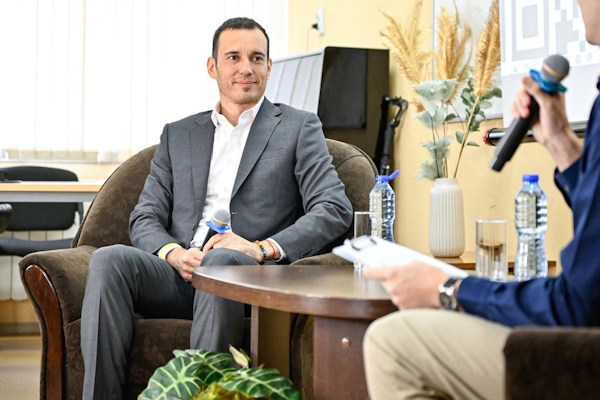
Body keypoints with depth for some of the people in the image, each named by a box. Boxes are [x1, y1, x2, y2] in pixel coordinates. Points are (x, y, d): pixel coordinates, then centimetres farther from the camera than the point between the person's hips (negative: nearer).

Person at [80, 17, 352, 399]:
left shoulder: (299, 127, 12)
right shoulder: (178, 134, 22)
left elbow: (335, 209, -1)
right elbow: (145, 218, 15)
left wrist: (264, 248, -16)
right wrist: (173, 253, -9)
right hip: (180, 274, 4)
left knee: (220, 260, -37)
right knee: (110, 259, -25)